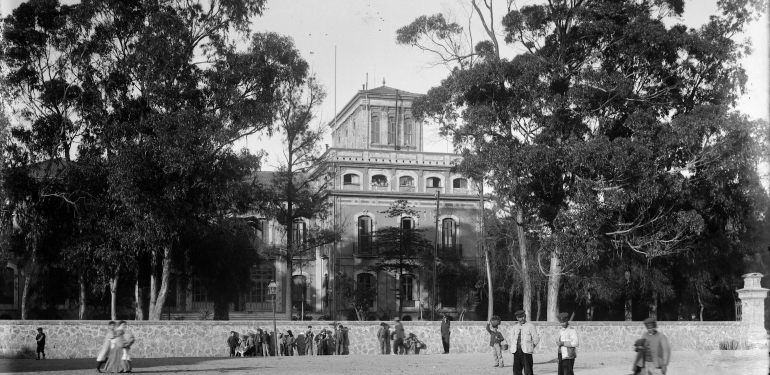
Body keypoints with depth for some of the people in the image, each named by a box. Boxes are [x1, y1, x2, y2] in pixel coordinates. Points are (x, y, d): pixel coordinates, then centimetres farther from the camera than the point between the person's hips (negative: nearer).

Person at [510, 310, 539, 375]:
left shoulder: (530, 326, 2)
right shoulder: (515, 327, 17)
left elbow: (536, 339, 1)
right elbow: (512, 338, 27)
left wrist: (531, 347, -3)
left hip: (526, 351, -5)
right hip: (516, 351, 5)